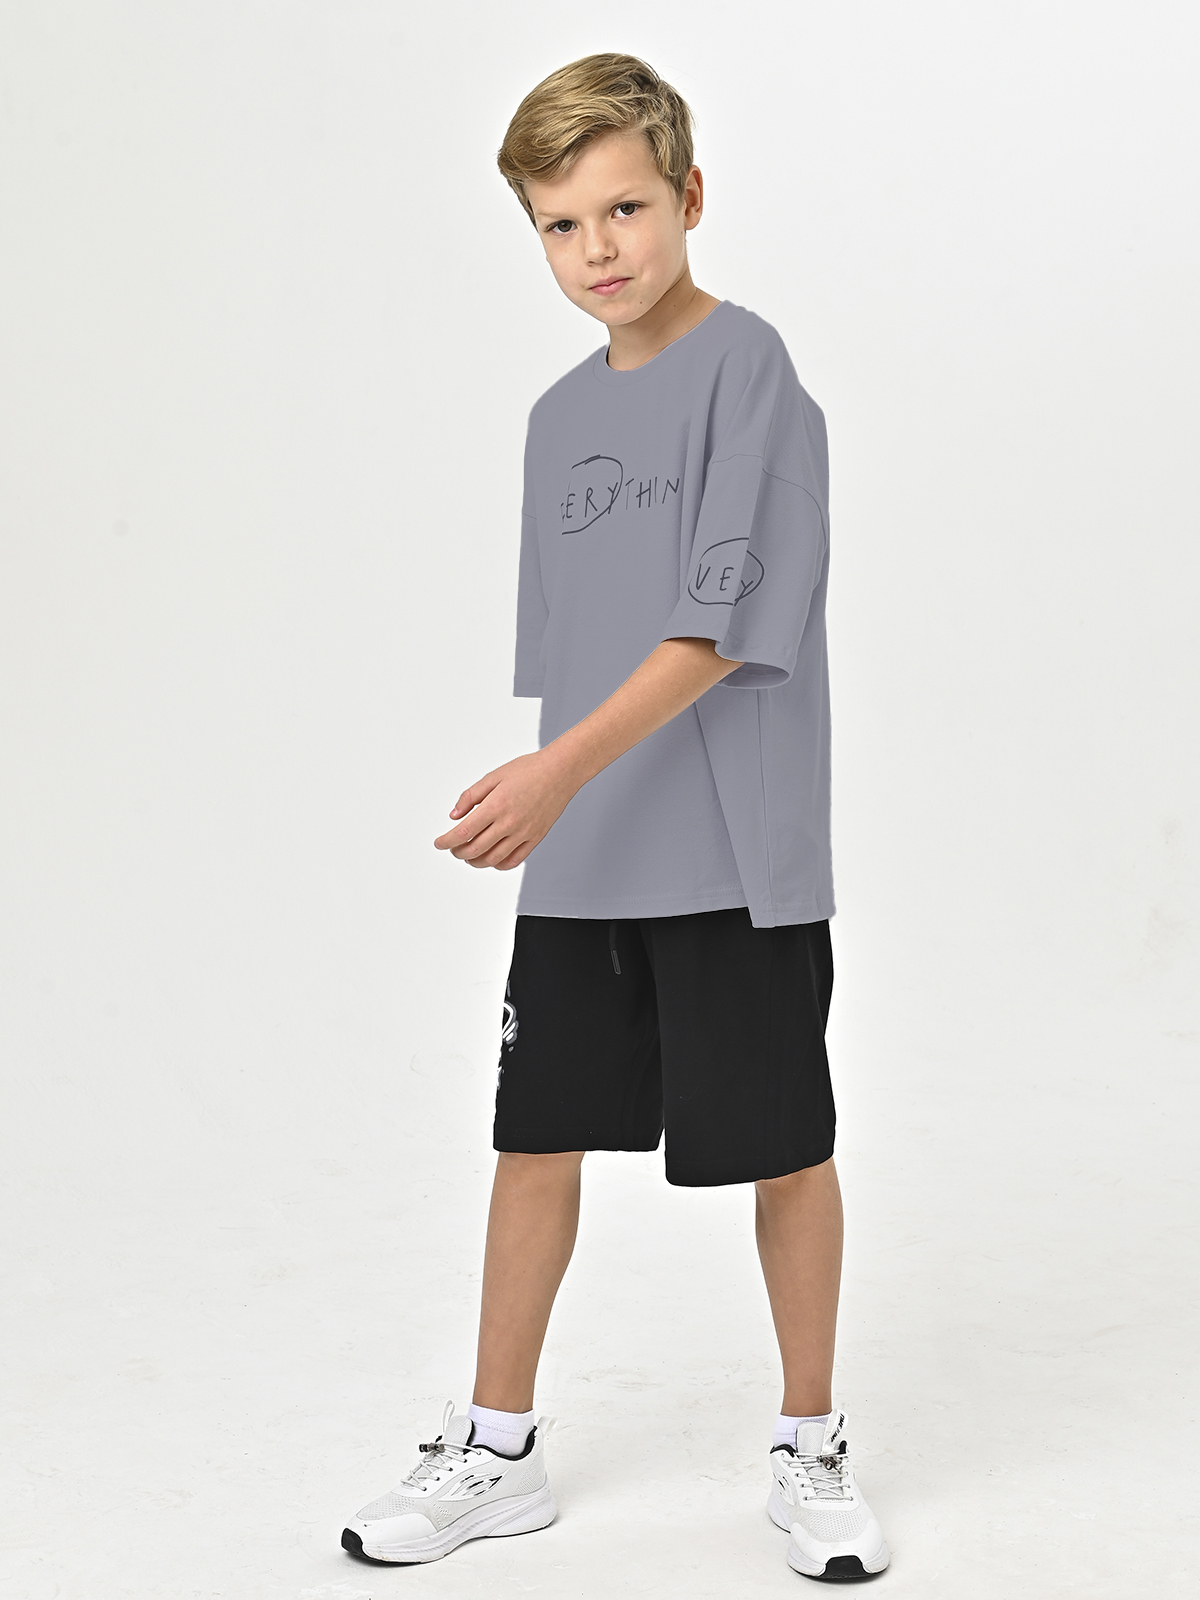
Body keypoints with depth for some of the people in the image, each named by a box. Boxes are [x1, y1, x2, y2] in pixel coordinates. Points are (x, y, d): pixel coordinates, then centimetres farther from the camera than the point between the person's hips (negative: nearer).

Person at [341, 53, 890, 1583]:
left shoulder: (746, 363, -8)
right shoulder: (561, 412, 14)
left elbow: (724, 619, -17)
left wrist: (567, 762, -25)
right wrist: (551, 795, 13)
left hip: (737, 853, -6)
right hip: (579, 858, 6)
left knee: (783, 1145, 6)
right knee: (538, 1133, 10)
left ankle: (810, 1447, 25)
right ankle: (496, 1451, 25)